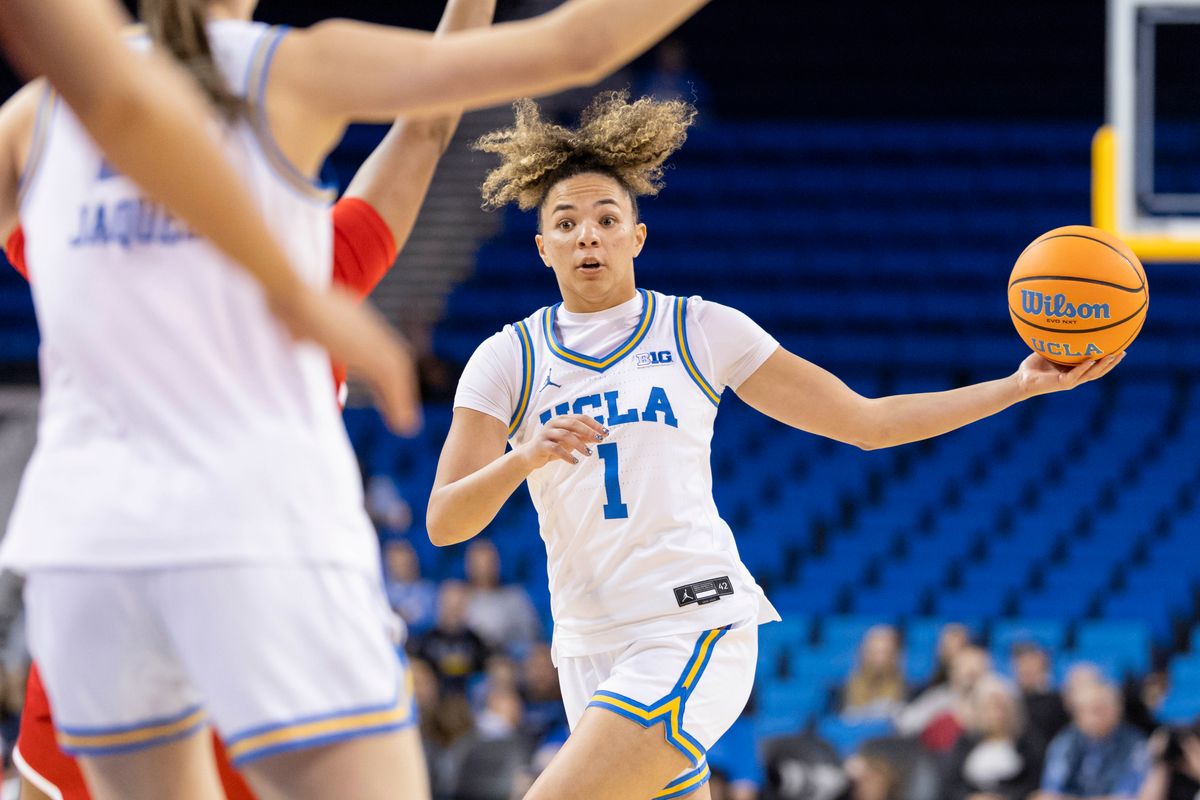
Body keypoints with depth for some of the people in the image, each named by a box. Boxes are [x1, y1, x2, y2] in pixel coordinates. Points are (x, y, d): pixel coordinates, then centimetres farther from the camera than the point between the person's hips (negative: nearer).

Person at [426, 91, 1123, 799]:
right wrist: (526, 457, -22)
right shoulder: (510, 358, 8)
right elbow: (445, 522, -2)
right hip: (591, 653, 4)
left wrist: (1017, 387, 2)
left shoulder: (700, 330, 5)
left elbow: (865, 421, 10)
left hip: (698, 625, -4)